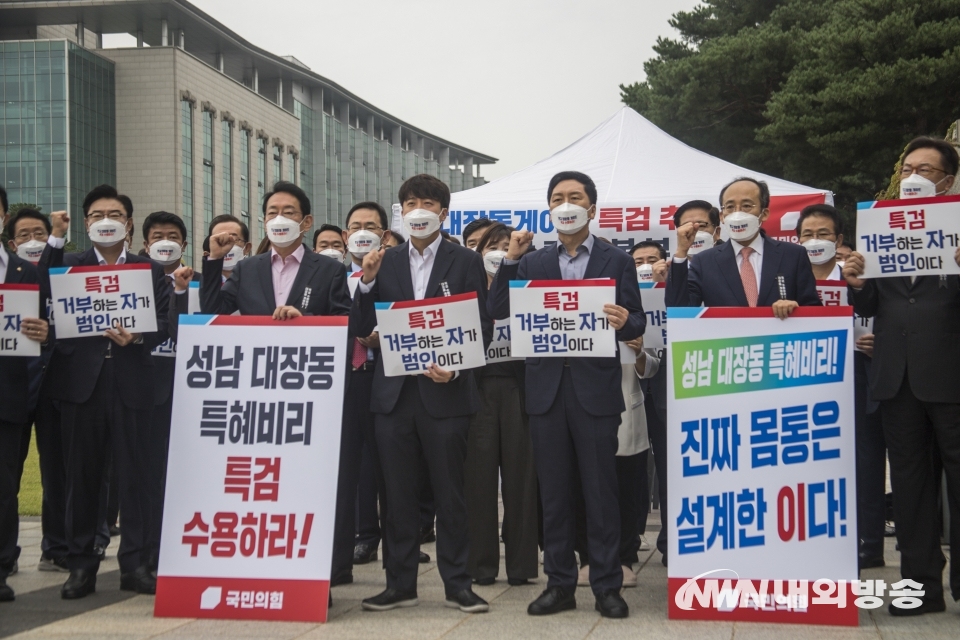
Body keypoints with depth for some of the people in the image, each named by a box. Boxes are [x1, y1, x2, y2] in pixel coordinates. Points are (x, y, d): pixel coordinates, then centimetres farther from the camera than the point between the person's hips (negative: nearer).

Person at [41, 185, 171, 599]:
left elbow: (163, 326, 2)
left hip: (131, 382, 0)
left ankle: (134, 564, 6)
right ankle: (81, 565, 11)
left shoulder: (150, 271, 12)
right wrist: (56, 240, -7)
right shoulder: (69, 265, 12)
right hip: (81, 380, 0)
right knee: (81, 475, 4)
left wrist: (136, 338, -17)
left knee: (133, 474, 0)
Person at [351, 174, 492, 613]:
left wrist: (455, 366, -16)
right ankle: (400, 584, 16)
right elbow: (362, 329, 7)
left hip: (444, 392, -3)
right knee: (398, 493, 7)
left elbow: (483, 326, -1)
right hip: (394, 392, 3)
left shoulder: (465, 262, 2)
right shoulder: (385, 263, 10)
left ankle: (457, 585, 11)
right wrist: (367, 282, -8)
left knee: (449, 493, 3)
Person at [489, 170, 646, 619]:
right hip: (547, 391, 3)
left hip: (595, 390, -2)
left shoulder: (616, 261, 5)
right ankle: (559, 583, 15)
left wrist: (625, 322, -22)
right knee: (553, 493, 7)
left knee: (601, 492, 0)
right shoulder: (532, 263, 12)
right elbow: (499, 311, 1)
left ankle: (607, 586, 8)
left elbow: (636, 325, 1)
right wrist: (510, 259, -7)